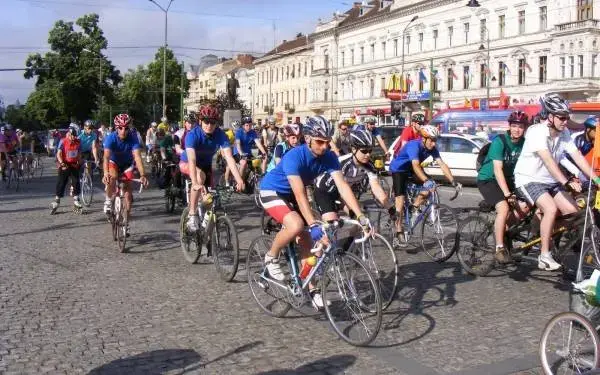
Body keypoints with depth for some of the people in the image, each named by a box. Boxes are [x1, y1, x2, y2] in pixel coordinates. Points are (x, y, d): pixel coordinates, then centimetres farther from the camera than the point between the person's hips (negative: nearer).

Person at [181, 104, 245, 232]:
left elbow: (229, 157, -33)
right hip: (187, 164, -4)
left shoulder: (220, 134, -25)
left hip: (206, 164, 4)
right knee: (200, 175, -36)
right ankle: (192, 215, -27)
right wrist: (195, 183, -60)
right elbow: (192, 160, -45)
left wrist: (239, 179, -46)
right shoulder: (193, 134, -33)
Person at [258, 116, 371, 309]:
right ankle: (271, 257, -5)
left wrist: (361, 216, -33)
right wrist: (313, 225, -48)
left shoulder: (329, 157, -16)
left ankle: (312, 290, 8)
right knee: (296, 225, -31)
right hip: (272, 192, -6)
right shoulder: (294, 156, -33)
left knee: (305, 239, -2)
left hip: (290, 196, 6)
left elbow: (342, 186, -23)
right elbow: (300, 194, -40)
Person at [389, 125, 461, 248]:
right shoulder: (414, 146, -33)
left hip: (411, 169, 7)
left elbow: (442, 165, -19)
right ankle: (398, 236, -18)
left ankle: (414, 208, 7)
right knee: (400, 199, -18)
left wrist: (453, 182, -29)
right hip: (398, 169, -6)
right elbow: (416, 166, -47)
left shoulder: (432, 149, -14)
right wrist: (426, 181, -60)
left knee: (430, 186, -16)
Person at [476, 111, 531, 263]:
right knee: (504, 207, -26)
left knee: (524, 207, -12)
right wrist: (507, 194, -32)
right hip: (488, 179, -6)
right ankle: (500, 248, -17)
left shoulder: (524, 143, -4)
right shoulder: (499, 141, -21)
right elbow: (497, 169, -26)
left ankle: (500, 227, 13)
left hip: (508, 179, 6)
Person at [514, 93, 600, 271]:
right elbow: (548, 160, -34)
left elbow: (578, 156, -6)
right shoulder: (536, 132, -23)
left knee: (572, 209, -9)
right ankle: (544, 257, -19)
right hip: (528, 180, -7)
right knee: (551, 208, -28)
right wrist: (566, 182, -43)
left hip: (550, 181, 7)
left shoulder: (564, 133, -2)